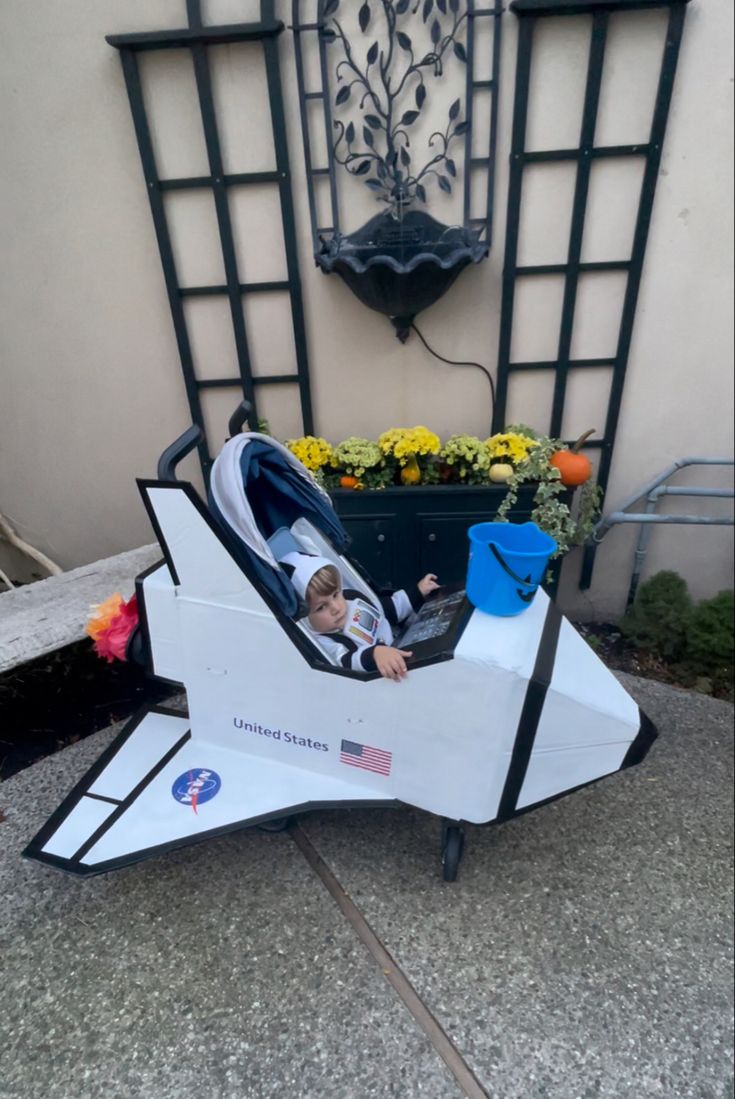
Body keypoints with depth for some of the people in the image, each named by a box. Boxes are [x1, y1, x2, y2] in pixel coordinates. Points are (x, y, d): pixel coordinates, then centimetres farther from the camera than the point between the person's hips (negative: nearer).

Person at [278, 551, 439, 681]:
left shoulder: (351, 597, 2)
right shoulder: (322, 643, -19)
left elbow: (387, 610, 18)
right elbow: (346, 664, -37)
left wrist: (417, 593, 17)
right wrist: (374, 654, -54)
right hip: (385, 683, -7)